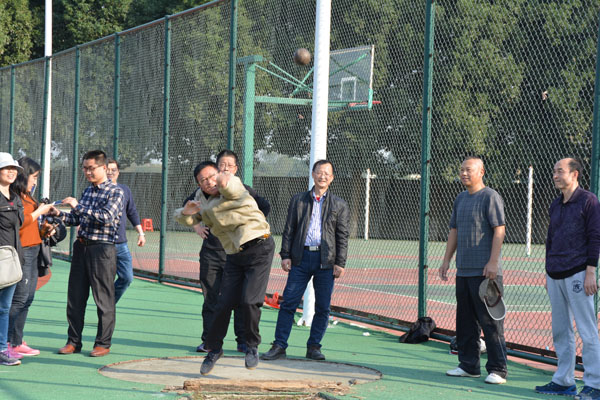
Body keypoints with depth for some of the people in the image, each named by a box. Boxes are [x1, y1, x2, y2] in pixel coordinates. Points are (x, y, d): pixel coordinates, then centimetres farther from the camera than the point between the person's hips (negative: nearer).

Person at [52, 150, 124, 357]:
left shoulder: (115, 192, -6)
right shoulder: (87, 191, 15)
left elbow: (106, 217, -20)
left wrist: (78, 206, -20)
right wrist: (60, 215, 0)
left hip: (102, 249, -7)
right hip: (81, 246, 7)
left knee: (104, 299, -1)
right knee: (75, 296, 8)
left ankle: (103, 343, 7)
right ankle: (74, 341, 16)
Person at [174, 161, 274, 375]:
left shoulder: (233, 187, -8)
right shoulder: (203, 200, 12)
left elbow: (230, 186, -32)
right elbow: (186, 220, 20)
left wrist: (224, 180, -58)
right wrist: (186, 211, -5)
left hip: (259, 248, -6)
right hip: (234, 255, 6)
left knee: (249, 301, -14)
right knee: (224, 304, 1)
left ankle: (252, 346, 8)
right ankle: (214, 349, 21)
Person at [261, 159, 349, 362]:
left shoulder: (339, 205, 7)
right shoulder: (298, 200, 11)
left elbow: (342, 237, 5)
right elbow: (289, 230, 11)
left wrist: (340, 263, -3)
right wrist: (285, 255, 2)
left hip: (325, 260, -1)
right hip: (301, 258, 1)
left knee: (322, 307, 2)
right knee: (288, 303, -3)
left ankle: (314, 346, 13)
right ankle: (279, 345, 2)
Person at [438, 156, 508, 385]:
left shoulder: (490, 197, -7)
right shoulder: (460, 199, 17)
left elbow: (499, 230, -13)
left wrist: (492, 262, -20)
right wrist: (446, 260, 17)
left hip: (484, 271, -8)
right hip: (463, 270, 8)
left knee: (490, 321, -8)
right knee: (465, 321, 11)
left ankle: (497, 370, -4)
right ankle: (468, 366, 20)